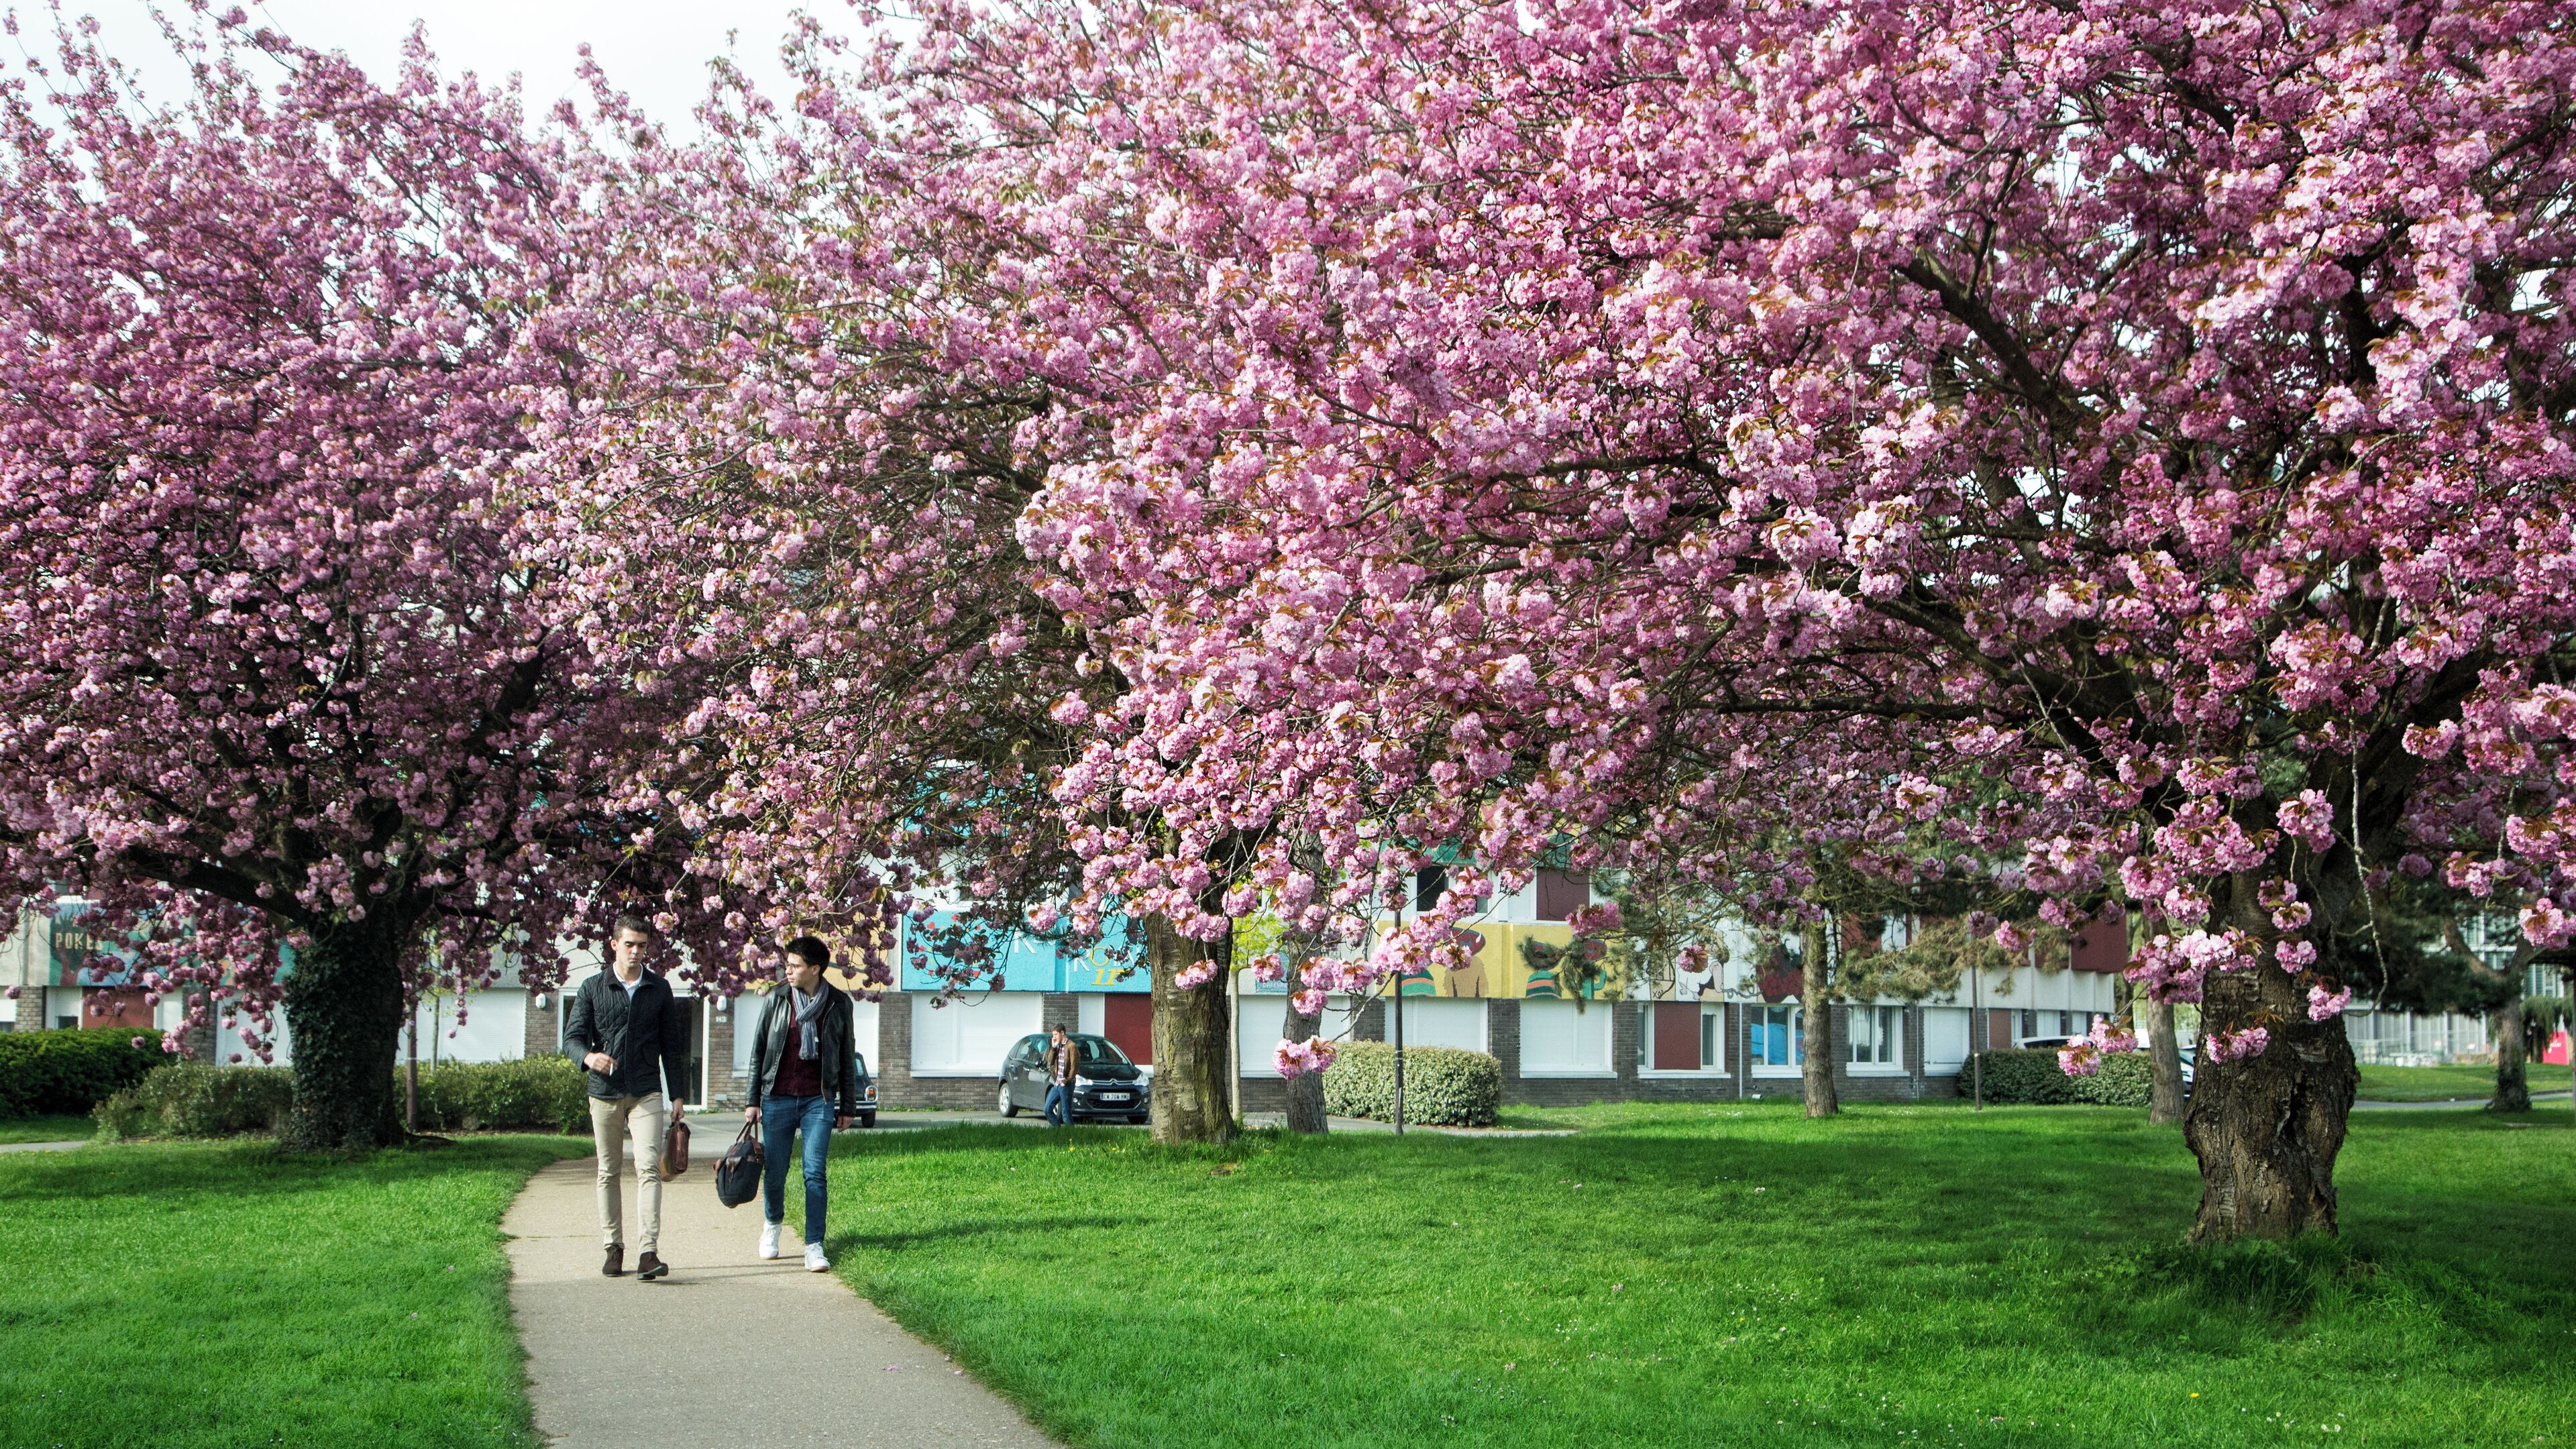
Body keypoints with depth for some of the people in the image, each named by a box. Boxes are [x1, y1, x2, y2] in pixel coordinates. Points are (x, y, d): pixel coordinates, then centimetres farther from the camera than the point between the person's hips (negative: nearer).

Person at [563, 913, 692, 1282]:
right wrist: (589, 1056, -23)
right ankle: (614, 1248, 15)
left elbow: (672, 1044, 11)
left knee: (648, 1168, -13)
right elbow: (573, 1035, 1)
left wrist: (677, 1093, 7)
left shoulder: (660, 989, 8)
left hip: (646, 1093, -1)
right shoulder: (592, 988, 5)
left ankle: (649, 1251, -20)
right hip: (605, 1093, 1)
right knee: (609, 1172, 7)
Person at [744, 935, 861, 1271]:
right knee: (774, 1172, 6)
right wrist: (753, 1101, 3)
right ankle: (773, 1222, 34)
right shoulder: (777, 999, 2)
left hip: (819, 1101, -1)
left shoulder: (839, 1004, 2)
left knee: (815, 1173, -7)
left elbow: (847, 1057, 8)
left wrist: (848, 1107, 8)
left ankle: (814, 1246, -3)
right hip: (778, 1099, 1)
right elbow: (758, 1052, 6)